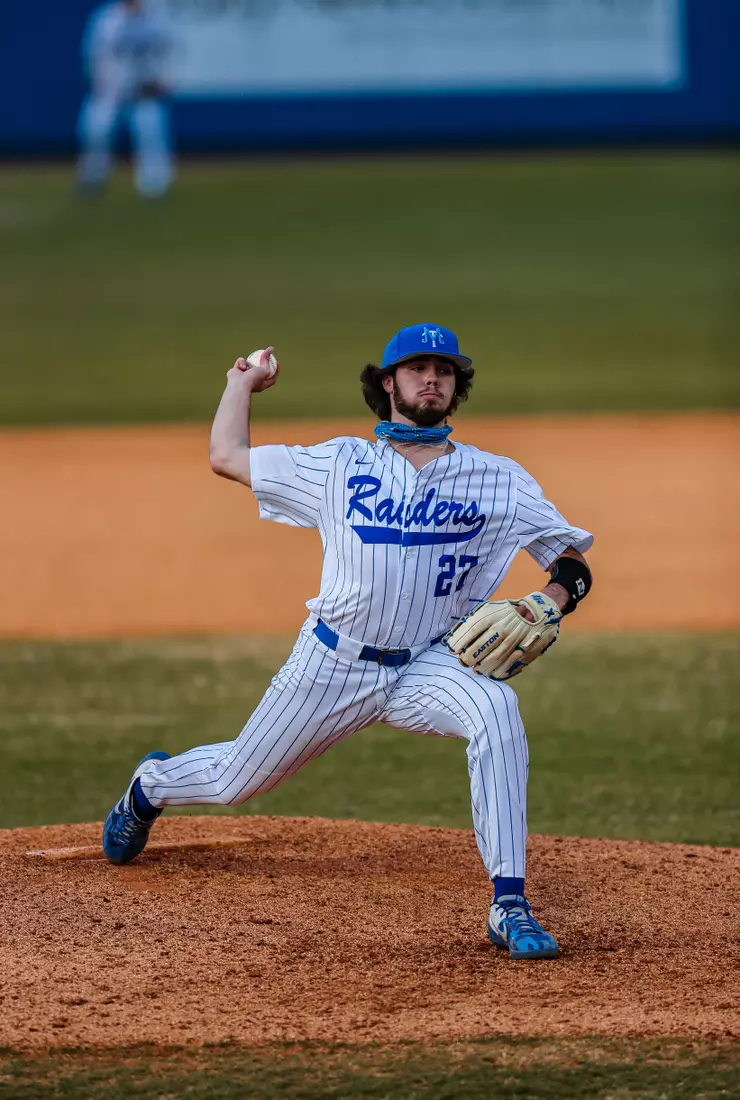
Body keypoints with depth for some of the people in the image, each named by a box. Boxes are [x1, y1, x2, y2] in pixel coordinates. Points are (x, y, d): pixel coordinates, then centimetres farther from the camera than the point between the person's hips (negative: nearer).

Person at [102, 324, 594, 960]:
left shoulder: (500, 482, -1)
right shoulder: (341, 465, 2)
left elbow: (575, 565, 1)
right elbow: (226, 456, 10)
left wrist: (550, 605, -19)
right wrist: (243, 383, 22)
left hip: (427, 667, -1)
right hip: (332, 666, 1)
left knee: (496, 709, -34)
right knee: (234, 781, 12)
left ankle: (510, 906, -34)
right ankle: (153, 783, 52)